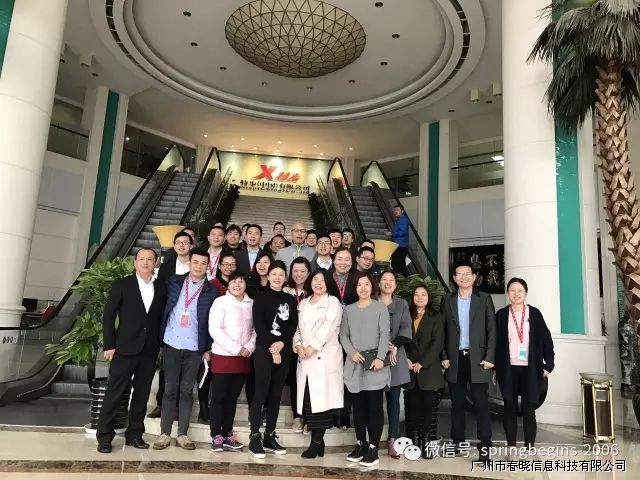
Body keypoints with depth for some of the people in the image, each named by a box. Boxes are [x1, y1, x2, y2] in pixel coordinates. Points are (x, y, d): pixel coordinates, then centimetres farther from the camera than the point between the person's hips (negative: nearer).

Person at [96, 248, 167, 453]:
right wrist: (109, 345, -7)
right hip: (125, 348, -3)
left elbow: (161, 318, 10)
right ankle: (104, 436, 13)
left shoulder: (161, 288, 7)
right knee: (114, 393, 1)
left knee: (142, 395, 10)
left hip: (150, 350, 3)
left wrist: (160, 345, 4)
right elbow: (108, 315, -2)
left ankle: (134, 434, 22)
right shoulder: (121, 284, -1)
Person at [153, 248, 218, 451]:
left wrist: (208, 349, -3)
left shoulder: (212, 292, -1)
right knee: (170, 389, 6)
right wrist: (158, 338, 3)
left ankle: (182, 433, 16)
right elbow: (163, 308, 7)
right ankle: (165, 433, 15)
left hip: (195, 347, 0)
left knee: (187, 390, 7)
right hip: (171, 344, 1)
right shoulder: (174, 282, 4)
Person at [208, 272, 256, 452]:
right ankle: (216, 436, 14)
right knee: (218, 397, 3)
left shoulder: (251, 304, 6)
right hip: (222, 356, -4)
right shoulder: (220, 302, -5)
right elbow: (215, 330, -12)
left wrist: (249, 348, -9)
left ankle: (227, 435, 21)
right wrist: (237, 349, -15)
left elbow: (255, 329, 8)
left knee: (232, 397, 12)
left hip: (243, 358, 4)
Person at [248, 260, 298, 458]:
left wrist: (281, 343, -12)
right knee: (261, 393, -6)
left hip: (284, 351, 4)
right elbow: (259, 325, -6)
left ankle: (270, 437, 15)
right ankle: (255, 438, 1)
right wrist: (272, 348, -12)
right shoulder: (261, 297, 2)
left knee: (276, 395, 7)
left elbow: (293, 326, 5)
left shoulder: (290, 300, 12)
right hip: (264, 350, -4)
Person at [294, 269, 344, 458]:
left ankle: (316, 442, -2)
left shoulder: (333, 301, 5)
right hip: (305, 358, 5)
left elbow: (329, 327, -8)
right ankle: (318, 442, 8)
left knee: (321, 398, -9)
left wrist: (313, 346, -14)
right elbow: (298, 328, 16)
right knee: (308, 399, 0)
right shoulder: (303, 303, 21)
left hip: (325, 357, -5)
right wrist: (298, 345, -3)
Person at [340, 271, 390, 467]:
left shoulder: (380, 308, 3)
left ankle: (373, 448, 4)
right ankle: (360, 444, 18)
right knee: (358, 406, 9)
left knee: (375, 406, -1)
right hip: (355, 364, 3)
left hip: (374, 363, -3)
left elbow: (385, 334, -5)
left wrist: (380, 358, -16)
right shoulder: (348, 309, 11)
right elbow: (343, 335, 8)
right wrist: (352, 352, -9)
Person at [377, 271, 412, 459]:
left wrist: (394, 346, -13)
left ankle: (392, 440, 7)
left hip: (395, 357, 2)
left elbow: (406, 329, 1)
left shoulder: (402, 304, 10)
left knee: (394, 398, 3)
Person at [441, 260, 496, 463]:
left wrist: (489, 357, -8)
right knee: (457, 404, 10)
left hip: (477, 358, -2)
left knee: (481, 404, -1)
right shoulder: (447, 300, 6)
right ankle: (457, 442, 20)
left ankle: (484, 447, 5)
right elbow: (442, 331, 6)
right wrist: (444, 357, -1)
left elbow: (492, 330, -1)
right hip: (455, 358, 2)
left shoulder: (484, 298, 2)